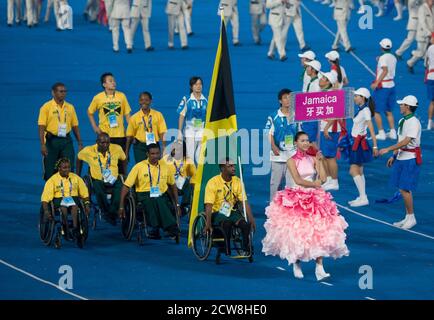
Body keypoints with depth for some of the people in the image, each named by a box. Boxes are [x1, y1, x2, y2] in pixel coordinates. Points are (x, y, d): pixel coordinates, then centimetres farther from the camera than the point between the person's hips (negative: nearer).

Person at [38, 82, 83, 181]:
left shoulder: (70, 107, 10)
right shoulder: (47, 107, -4)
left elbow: (75, 126, 14)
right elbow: (41, 127, -9)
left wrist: (80, 143, 7)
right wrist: (42, 145, -19)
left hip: (66, 140, 3)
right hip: (51, 140, -3)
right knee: (50, 171, 2)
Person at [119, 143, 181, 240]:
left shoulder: (164, 166, 10)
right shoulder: (139, 167, 2)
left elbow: (173, 185, 24)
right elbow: (126, 186, 3)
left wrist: (177, 204, 18)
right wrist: (121, 206, -2)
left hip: (161, 196, 2)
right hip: (144, 196, -2)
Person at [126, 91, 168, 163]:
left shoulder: (158, 115, 5)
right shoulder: (134, 117, 4)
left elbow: (162, 133, 1)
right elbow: (129, 136, 7)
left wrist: (164, 148, -10)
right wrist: (127, 154, 6)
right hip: (140, 147, 0)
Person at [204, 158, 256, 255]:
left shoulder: (237, 181, 3)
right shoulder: (213, 182, -11)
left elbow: (244, 202, 0)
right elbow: (209, 205, -17)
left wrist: (251, 219, -12)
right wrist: (208, 224, -27)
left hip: (232, 211, 4)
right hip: (217, 213, -4)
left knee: (245, 224, -25)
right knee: (227, 223, -36)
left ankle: (246, 250, -11)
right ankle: (227, 250, -23)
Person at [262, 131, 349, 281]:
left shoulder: (313, 159, 8)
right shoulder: (292, 161, -2)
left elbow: (322, 179, -1)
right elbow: (298, 180, -13)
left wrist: (319, 161, -1)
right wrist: (314, 184, -6)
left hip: (315, 199, 3)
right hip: (297, 200, -3)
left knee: (319, 232, -9)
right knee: (297, 232, -3)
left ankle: (319, 268, -14)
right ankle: (296, 264, 16)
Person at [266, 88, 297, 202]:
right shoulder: (273, 117, -3)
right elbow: (270, 134, -4)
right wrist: (273, 147, -19)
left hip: (293, 153, 2)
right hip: (278, 154, -2)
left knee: (292, 182, -1)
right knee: (275, 182, 5)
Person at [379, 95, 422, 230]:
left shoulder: (414, 122, -17)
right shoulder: (402, 121, 12)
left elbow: (406, 141, -22)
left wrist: (388, 149, -22)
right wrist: (394, 156, 20)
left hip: (411, 159, -9)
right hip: (401, 157, 9)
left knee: (405, 189, -9)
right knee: (402, 189, 10)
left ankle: (411, 217, 2)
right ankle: (408, 218, 18)